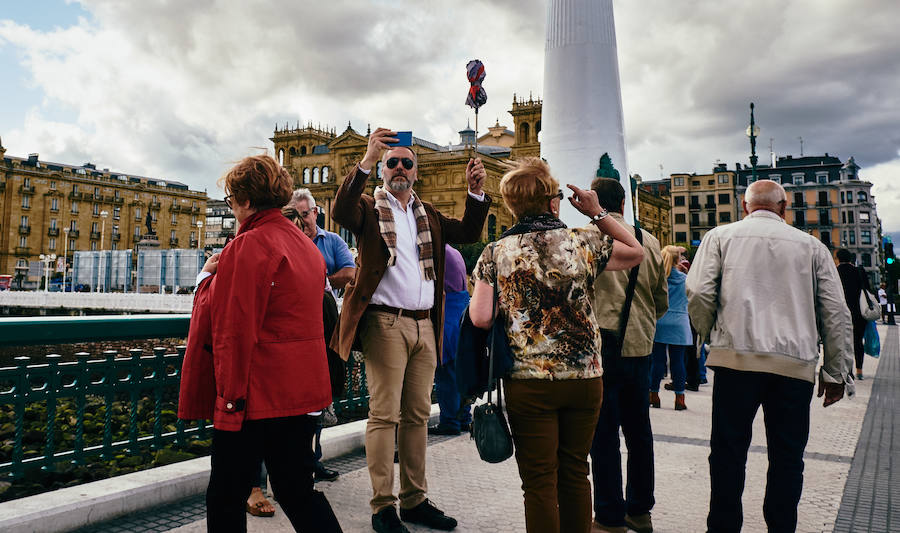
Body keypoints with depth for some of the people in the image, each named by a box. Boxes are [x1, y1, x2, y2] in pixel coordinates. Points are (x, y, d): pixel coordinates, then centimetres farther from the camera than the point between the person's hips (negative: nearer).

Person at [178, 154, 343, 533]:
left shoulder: (248, 246, -15)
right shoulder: (305, 245, 11)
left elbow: (232, 329, -18)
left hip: (255, 392, -8)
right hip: (302, 389, 8)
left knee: (226, 500, 8)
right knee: (297, 491, 17)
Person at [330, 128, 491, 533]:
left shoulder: (428, 214, 20)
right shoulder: (369, 208, 4)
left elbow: (467, 233, 13)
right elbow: (340, 212, -17)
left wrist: (476, 192, -1)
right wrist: (366, 160, -26)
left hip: (425, 325, 6)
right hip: (385, 324, -5)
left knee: (417, 415, 10)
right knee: (384, 415, -3)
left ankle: (415, 500, 21)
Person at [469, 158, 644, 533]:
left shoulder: (495, 254, -4)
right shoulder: (584, 243, -2)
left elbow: (480, 318, -12)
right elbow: (636, 253, 16)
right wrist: (597, 213, 16)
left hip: (528, 381, -1)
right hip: (585, 377, 2)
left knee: (539, 481, 8)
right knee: (575, 473, 17)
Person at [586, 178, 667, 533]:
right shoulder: (649, 241, 7)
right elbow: (662, 300, 13)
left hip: (602, 344, -5)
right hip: (640, 346, 5)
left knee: (603, 434, 2)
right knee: (638, 429, 15)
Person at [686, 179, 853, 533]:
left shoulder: (721, 237, 7)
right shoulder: (811, 245, 11)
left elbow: (699, 293, -3)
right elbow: (836, 313, 8)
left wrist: (711, 335, 14)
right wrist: (836, 372, 14)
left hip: (736, 357, -1)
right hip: (796, 363, 1)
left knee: (729, 450, 6)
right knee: (787, 456, 10)